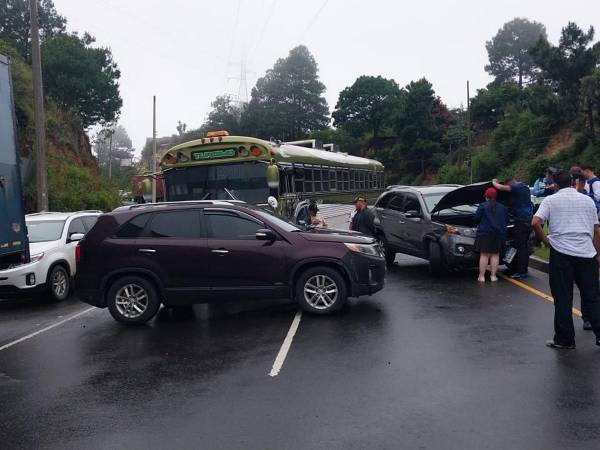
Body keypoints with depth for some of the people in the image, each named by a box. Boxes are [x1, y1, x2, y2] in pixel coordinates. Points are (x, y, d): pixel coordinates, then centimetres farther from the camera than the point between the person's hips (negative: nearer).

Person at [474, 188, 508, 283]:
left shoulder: (483, 206, -4)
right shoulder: (502, 207, 11)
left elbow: (476, 218, -4)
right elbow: (505, 221, 15)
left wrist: (480, 224, 17)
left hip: (485, 233, -4)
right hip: (499, 234, 4)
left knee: (484, 255, -3)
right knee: (495, 255, 7)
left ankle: (482, 276, -4)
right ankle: (493, 276, 5)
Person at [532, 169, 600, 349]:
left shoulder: (551, 200, 3)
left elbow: (535, 222, -10)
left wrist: (546, 240, 3)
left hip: (561, 253, -2)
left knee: (563, 299, 3)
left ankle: (564, 339, 9)